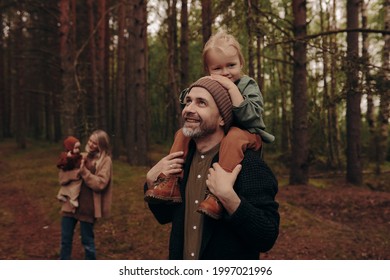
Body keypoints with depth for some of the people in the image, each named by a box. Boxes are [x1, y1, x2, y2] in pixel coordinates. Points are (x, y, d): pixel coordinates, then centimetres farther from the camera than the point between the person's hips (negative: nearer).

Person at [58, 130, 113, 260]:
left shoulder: (105, 161, -6)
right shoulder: (81, 157, 10)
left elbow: (100, 183, -16)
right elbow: (62, 175, 7)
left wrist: (84, 172, -20)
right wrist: (73, 173, -13)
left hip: (87, 206, -5)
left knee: (87, 241, 7)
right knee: (65, 239, 12)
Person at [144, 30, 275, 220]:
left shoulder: (247, 85, -9)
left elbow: (249, 116, -26)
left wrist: (231, 88, -30)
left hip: (245, 134, -6)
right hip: (212, 134, 6)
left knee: (234, 137, -39)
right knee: (183, 133, -7)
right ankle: (171, 183, -15)